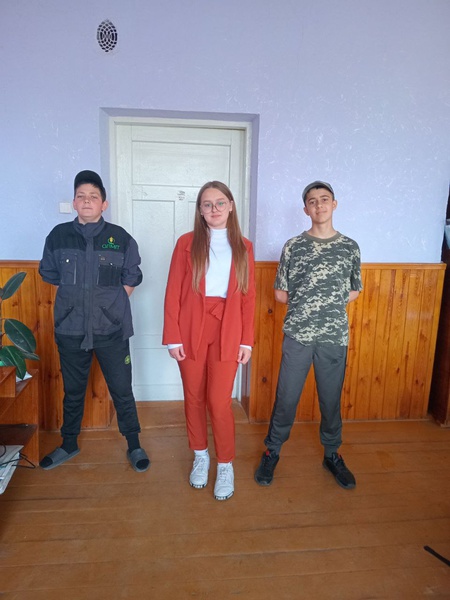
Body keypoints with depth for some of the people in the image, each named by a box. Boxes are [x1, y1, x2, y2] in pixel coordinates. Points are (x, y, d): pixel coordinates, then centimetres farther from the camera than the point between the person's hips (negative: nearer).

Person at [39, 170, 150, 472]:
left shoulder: (121, 238, -4)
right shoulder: (58, 235, 0)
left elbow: (132, 277, 6)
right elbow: (49, 274, 13)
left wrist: (113, 303, 4)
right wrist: (75, 298, 10)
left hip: (112, 329, -2)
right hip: (70, 329, 2)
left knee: (122, 390, 8)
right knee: (73, 391, 18)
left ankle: (134, 445, 28)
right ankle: (69, 444, 40)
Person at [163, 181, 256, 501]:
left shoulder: (243, 247, 5)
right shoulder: (187, 243, 1)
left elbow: (249, 297, 4)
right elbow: (173, 293, -1)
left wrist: (247, 340, 0)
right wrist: (173, 337, -6)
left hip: (227, 332, 0)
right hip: (191, 330, 1)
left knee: (219, 401, -2)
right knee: (194, 397, 11)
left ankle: (226, 465, 20)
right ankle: (200, 456, 33)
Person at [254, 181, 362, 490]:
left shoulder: (350, 247, 4)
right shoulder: (293, 246, 0)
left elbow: (355, 291, 14)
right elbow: (280, 294, 4)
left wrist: (330, 305, 2)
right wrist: (315, 304, 1)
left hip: (335, 337, 1)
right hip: (297, 336, -1)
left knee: (331, 399, 14)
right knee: (286, 398, 7)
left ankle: (332, 454, 35)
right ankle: (273, 451, 28)